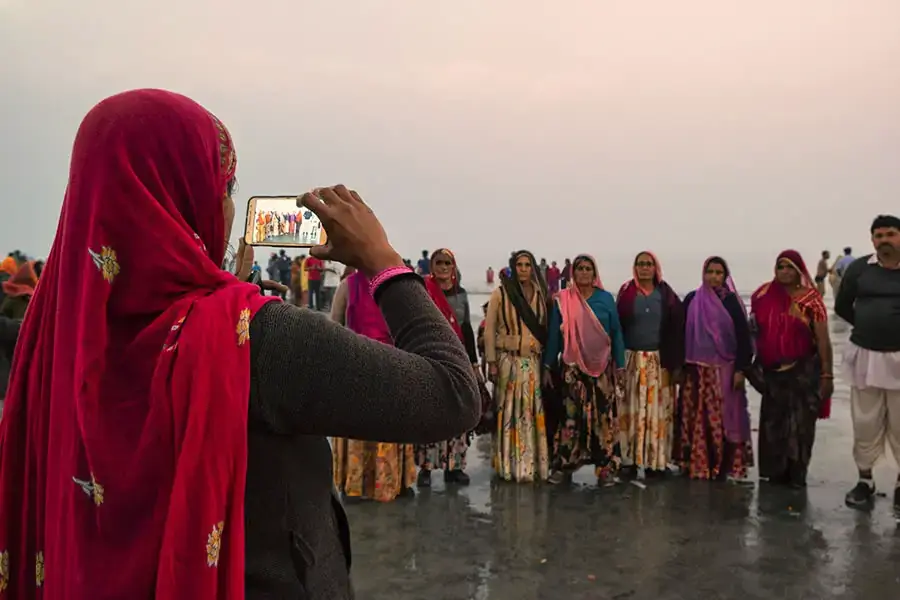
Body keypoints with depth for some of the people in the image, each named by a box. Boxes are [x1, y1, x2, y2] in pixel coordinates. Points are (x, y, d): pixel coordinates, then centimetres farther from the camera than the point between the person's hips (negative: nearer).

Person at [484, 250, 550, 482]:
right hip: (508, 360, -3)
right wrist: (492, 362, -7)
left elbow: (545, 329, 12)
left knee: (533, 413, 3)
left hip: (533, 361, 3)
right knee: (509, 413, -1)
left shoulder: (540, 295, 10)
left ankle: (532, 465, 12)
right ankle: (509, 466, 6)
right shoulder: (500, 294, -1)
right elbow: (489, 330, -2)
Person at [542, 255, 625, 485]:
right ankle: (564, 465, 9)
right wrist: (548, 366, 2)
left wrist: (620, 365, 1)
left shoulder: (606, 298, 3)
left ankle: (606, 466, 9)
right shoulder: (562, 300, 2)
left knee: (603, 415, 1)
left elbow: (616, 333, 5)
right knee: (571, 414, 0)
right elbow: (554, 334, 4)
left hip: (602, 366, 1)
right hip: (572, 366, -1)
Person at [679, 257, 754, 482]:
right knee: (696, 420, 4)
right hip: (695, 370, 2)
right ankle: (696, 465, 13)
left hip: (724, 369, -2)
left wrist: (740, 369, -9)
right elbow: (683, 334, 9)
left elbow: (743, 337, -3)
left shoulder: (732, 302, 0)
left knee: (724, 419, -2)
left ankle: (727, 467, 6)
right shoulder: (691, 300, 7)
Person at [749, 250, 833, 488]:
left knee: (800, 424, 4)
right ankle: (776, 472, 22)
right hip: (772, 371, 3)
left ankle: (796, 475, 15)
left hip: (803, 371, -3)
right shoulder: (765, 295, 2)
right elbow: (755, 330, 10)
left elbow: (823, 339, -8)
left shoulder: (811, 299, -7)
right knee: (773, 423, 10)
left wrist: (827, 374, -12)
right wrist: (752, 362, 2)